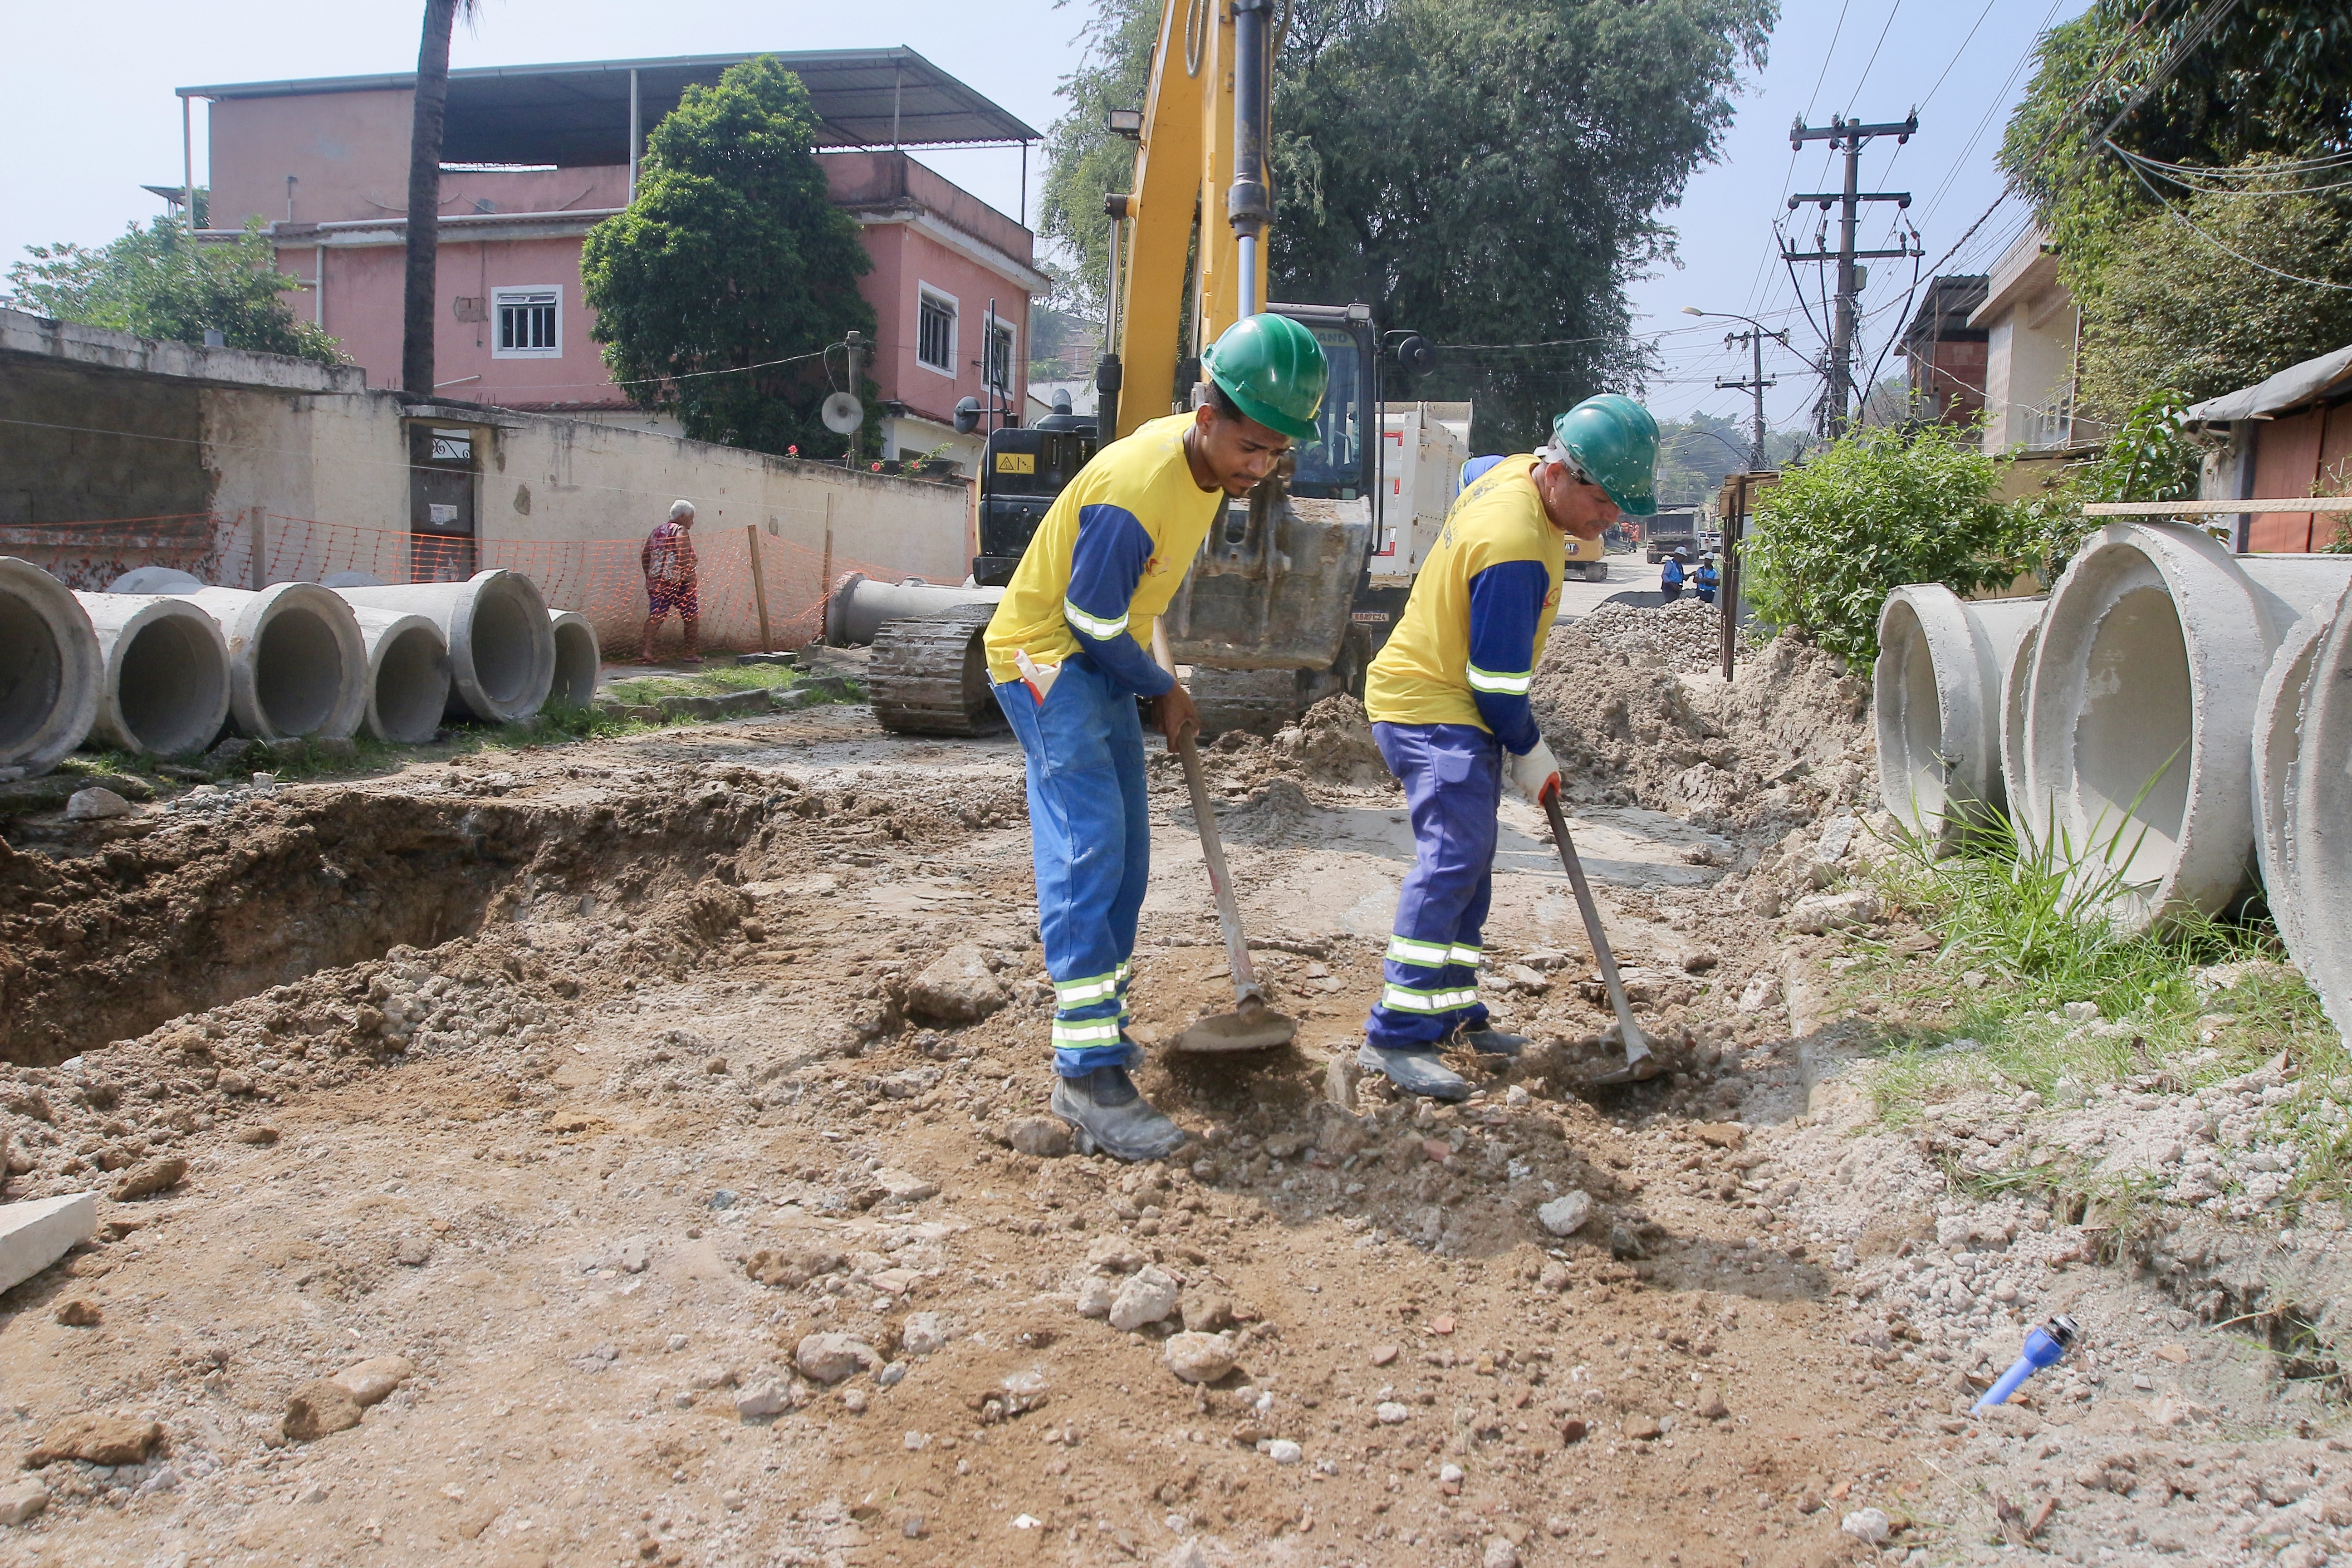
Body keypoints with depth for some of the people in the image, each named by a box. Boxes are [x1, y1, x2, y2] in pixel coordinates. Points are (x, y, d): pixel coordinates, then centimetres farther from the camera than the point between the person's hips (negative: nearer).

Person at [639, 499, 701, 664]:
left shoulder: (657, 532, 18)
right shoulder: (680, 531, -5)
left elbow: (645, 557, 17)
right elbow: (684, 556, -18)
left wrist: (650, 576, 22)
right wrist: (691, 577, -15)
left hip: (656, 581, 6)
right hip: (677, 581, -6)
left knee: (655, 616, 1)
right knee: (692, 616, 8)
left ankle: (645, 650, -15)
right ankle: (690, 653, 10)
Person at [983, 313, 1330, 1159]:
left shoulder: (1207, 455, -1)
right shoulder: (1135, 492, -31)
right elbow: (1093, 621, -22)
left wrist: (1155, 683, 18)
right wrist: (1163, 691, -7)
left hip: (1103, 664, 9)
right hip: (1046, 655, -9)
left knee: (1122, 855, 10)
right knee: (1087, 849, -18)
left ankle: (1098, 1026, 22)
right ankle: (1088, 1074, -19)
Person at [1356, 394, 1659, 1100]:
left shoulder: (1519, 472, 2)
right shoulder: (1513, 549, -29)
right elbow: (1498, 677, -22)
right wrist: (1530, 752, -7)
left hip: (1447, 700, 11)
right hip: (1431, 710, -11)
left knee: (1467, 860, 14)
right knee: (1454, 855, -20)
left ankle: (1452, 1008, 23)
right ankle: (1398, 1034, -21)